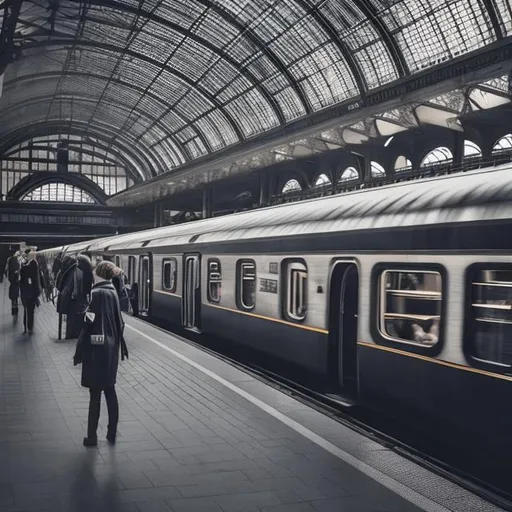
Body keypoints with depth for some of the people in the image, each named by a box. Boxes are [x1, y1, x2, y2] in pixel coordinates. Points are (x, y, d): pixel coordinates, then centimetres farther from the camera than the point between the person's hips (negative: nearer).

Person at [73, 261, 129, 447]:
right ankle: (112, 433, 19)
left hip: (96, 349, -7)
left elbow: (88, 324, -16)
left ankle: (92, 436, 7)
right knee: (110, 390, 13)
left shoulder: (97, 293, -15)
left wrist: (79, 352, -11)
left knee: (95, 393, 0)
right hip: (111, 348, 7)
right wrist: (119, 345, 20)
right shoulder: (113, 292, 6)